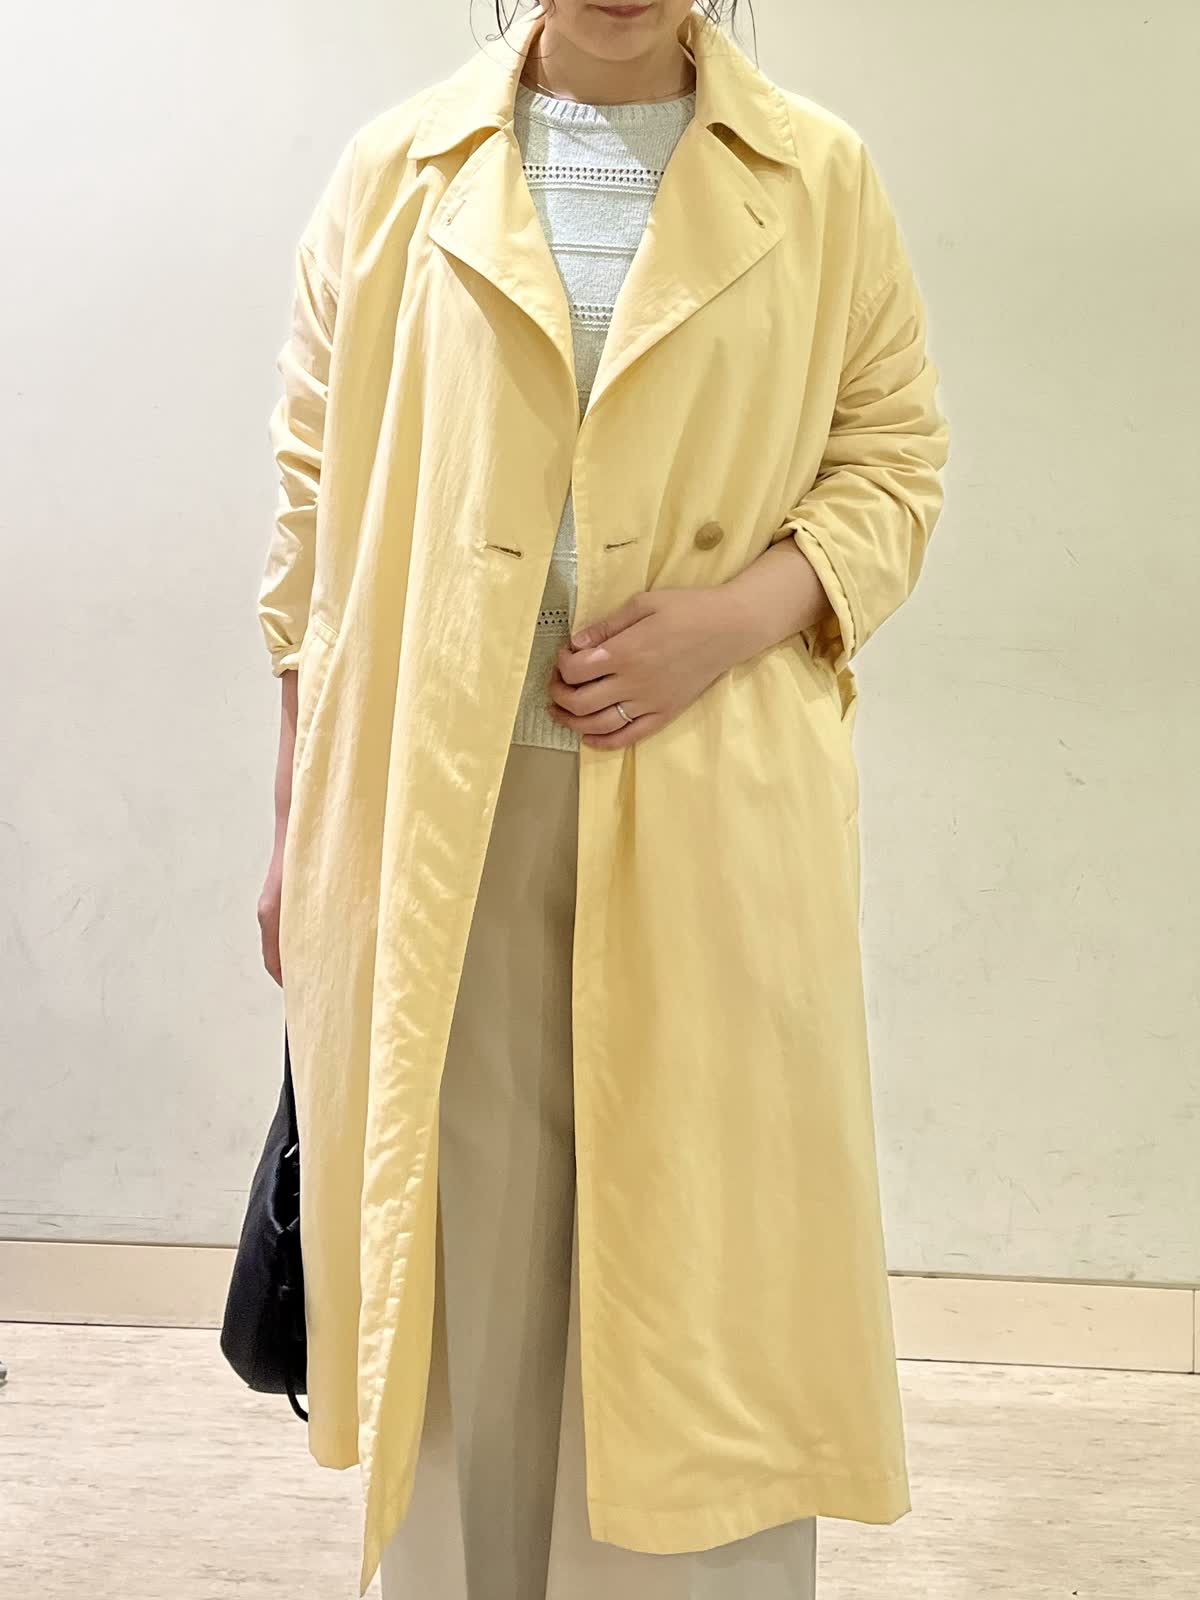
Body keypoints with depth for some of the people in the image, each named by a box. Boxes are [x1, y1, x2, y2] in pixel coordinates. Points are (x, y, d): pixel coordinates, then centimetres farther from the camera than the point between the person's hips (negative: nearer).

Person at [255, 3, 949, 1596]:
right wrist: (293, 835, 8)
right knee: (453, 1279, 8)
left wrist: (732, 616, -12)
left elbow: (895, 462, 8)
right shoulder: (393, 171, 6)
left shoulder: (821, 180, 4)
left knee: (707, 1277, 4)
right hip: (431, 822, 1)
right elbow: (318, 517, 8)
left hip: (710, 826, 0)